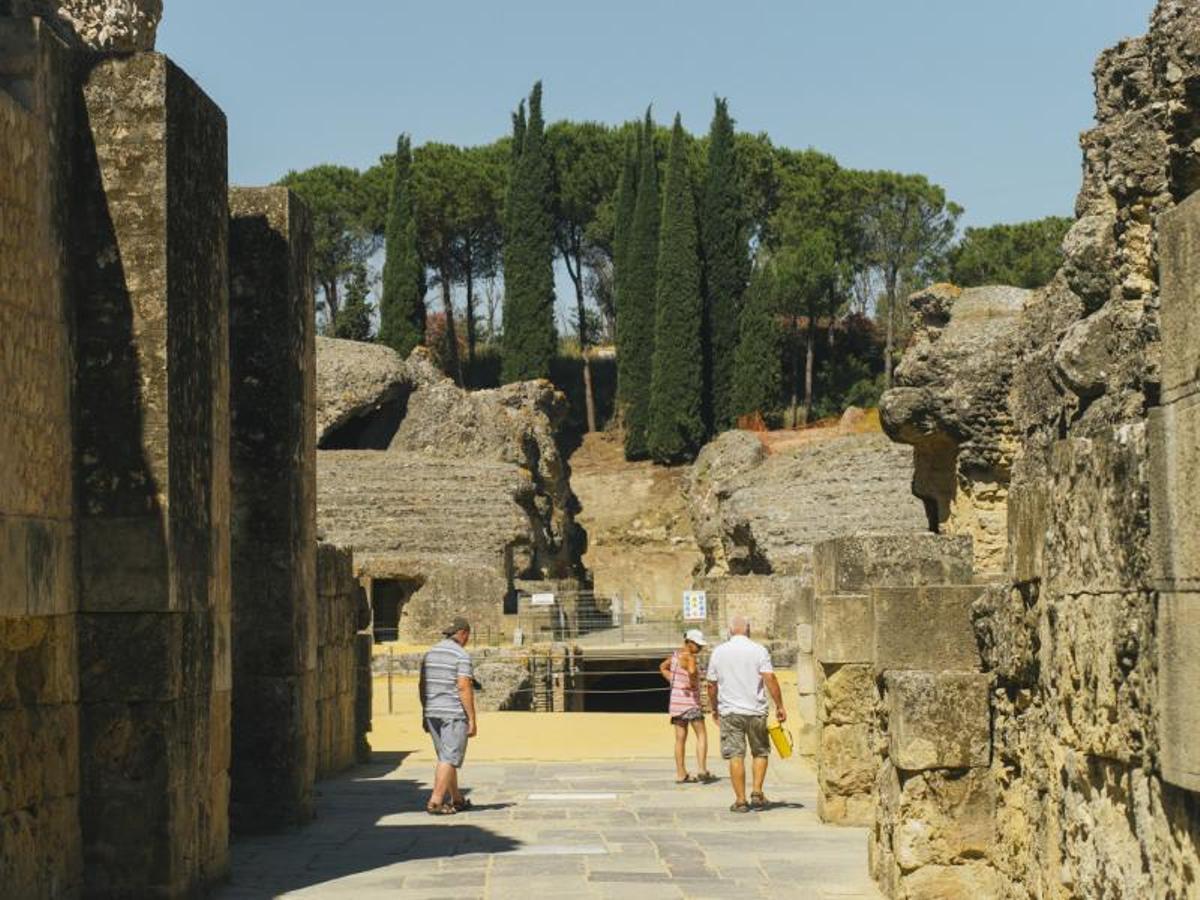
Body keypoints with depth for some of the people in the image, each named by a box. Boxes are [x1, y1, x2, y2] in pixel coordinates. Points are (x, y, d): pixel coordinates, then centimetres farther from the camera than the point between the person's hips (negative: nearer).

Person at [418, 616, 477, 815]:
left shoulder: (430, 653, 11)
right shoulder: (461, 655, -11)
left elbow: (422, 686, 12)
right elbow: (464, 688, -17)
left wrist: (425, 713, 19)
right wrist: (472, 719, -14)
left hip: (432, 714, 7)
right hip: (454, 713, -7)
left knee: (447, 757, 16)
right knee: (449, 759, -5)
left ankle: (457, 799, 23)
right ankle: (435, 802, -11)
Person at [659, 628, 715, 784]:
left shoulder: (676, 654, 10)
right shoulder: (689, 657, -17)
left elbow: (663, 667, 27)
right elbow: (692, 671, -39)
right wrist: (692, 684, -20)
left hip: (676, 701, 8)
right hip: (689, 700, -8)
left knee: (680, 738, 9)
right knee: (701, 735, -1)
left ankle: (681, 774, 10)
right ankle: (702, 770, -9)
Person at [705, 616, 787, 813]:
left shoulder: (719, 652, 4)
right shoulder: (758, 650, -3)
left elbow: (712, 685, 8)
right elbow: (770, 678, -12)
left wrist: (714, 709, 21)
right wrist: (780, 706, -7)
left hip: (729, 712, 1)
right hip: (755, 711, -1)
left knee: (736, 756, 1)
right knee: (760, 752, 15)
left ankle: (740, 800, 0)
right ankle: (757, 793, 6)